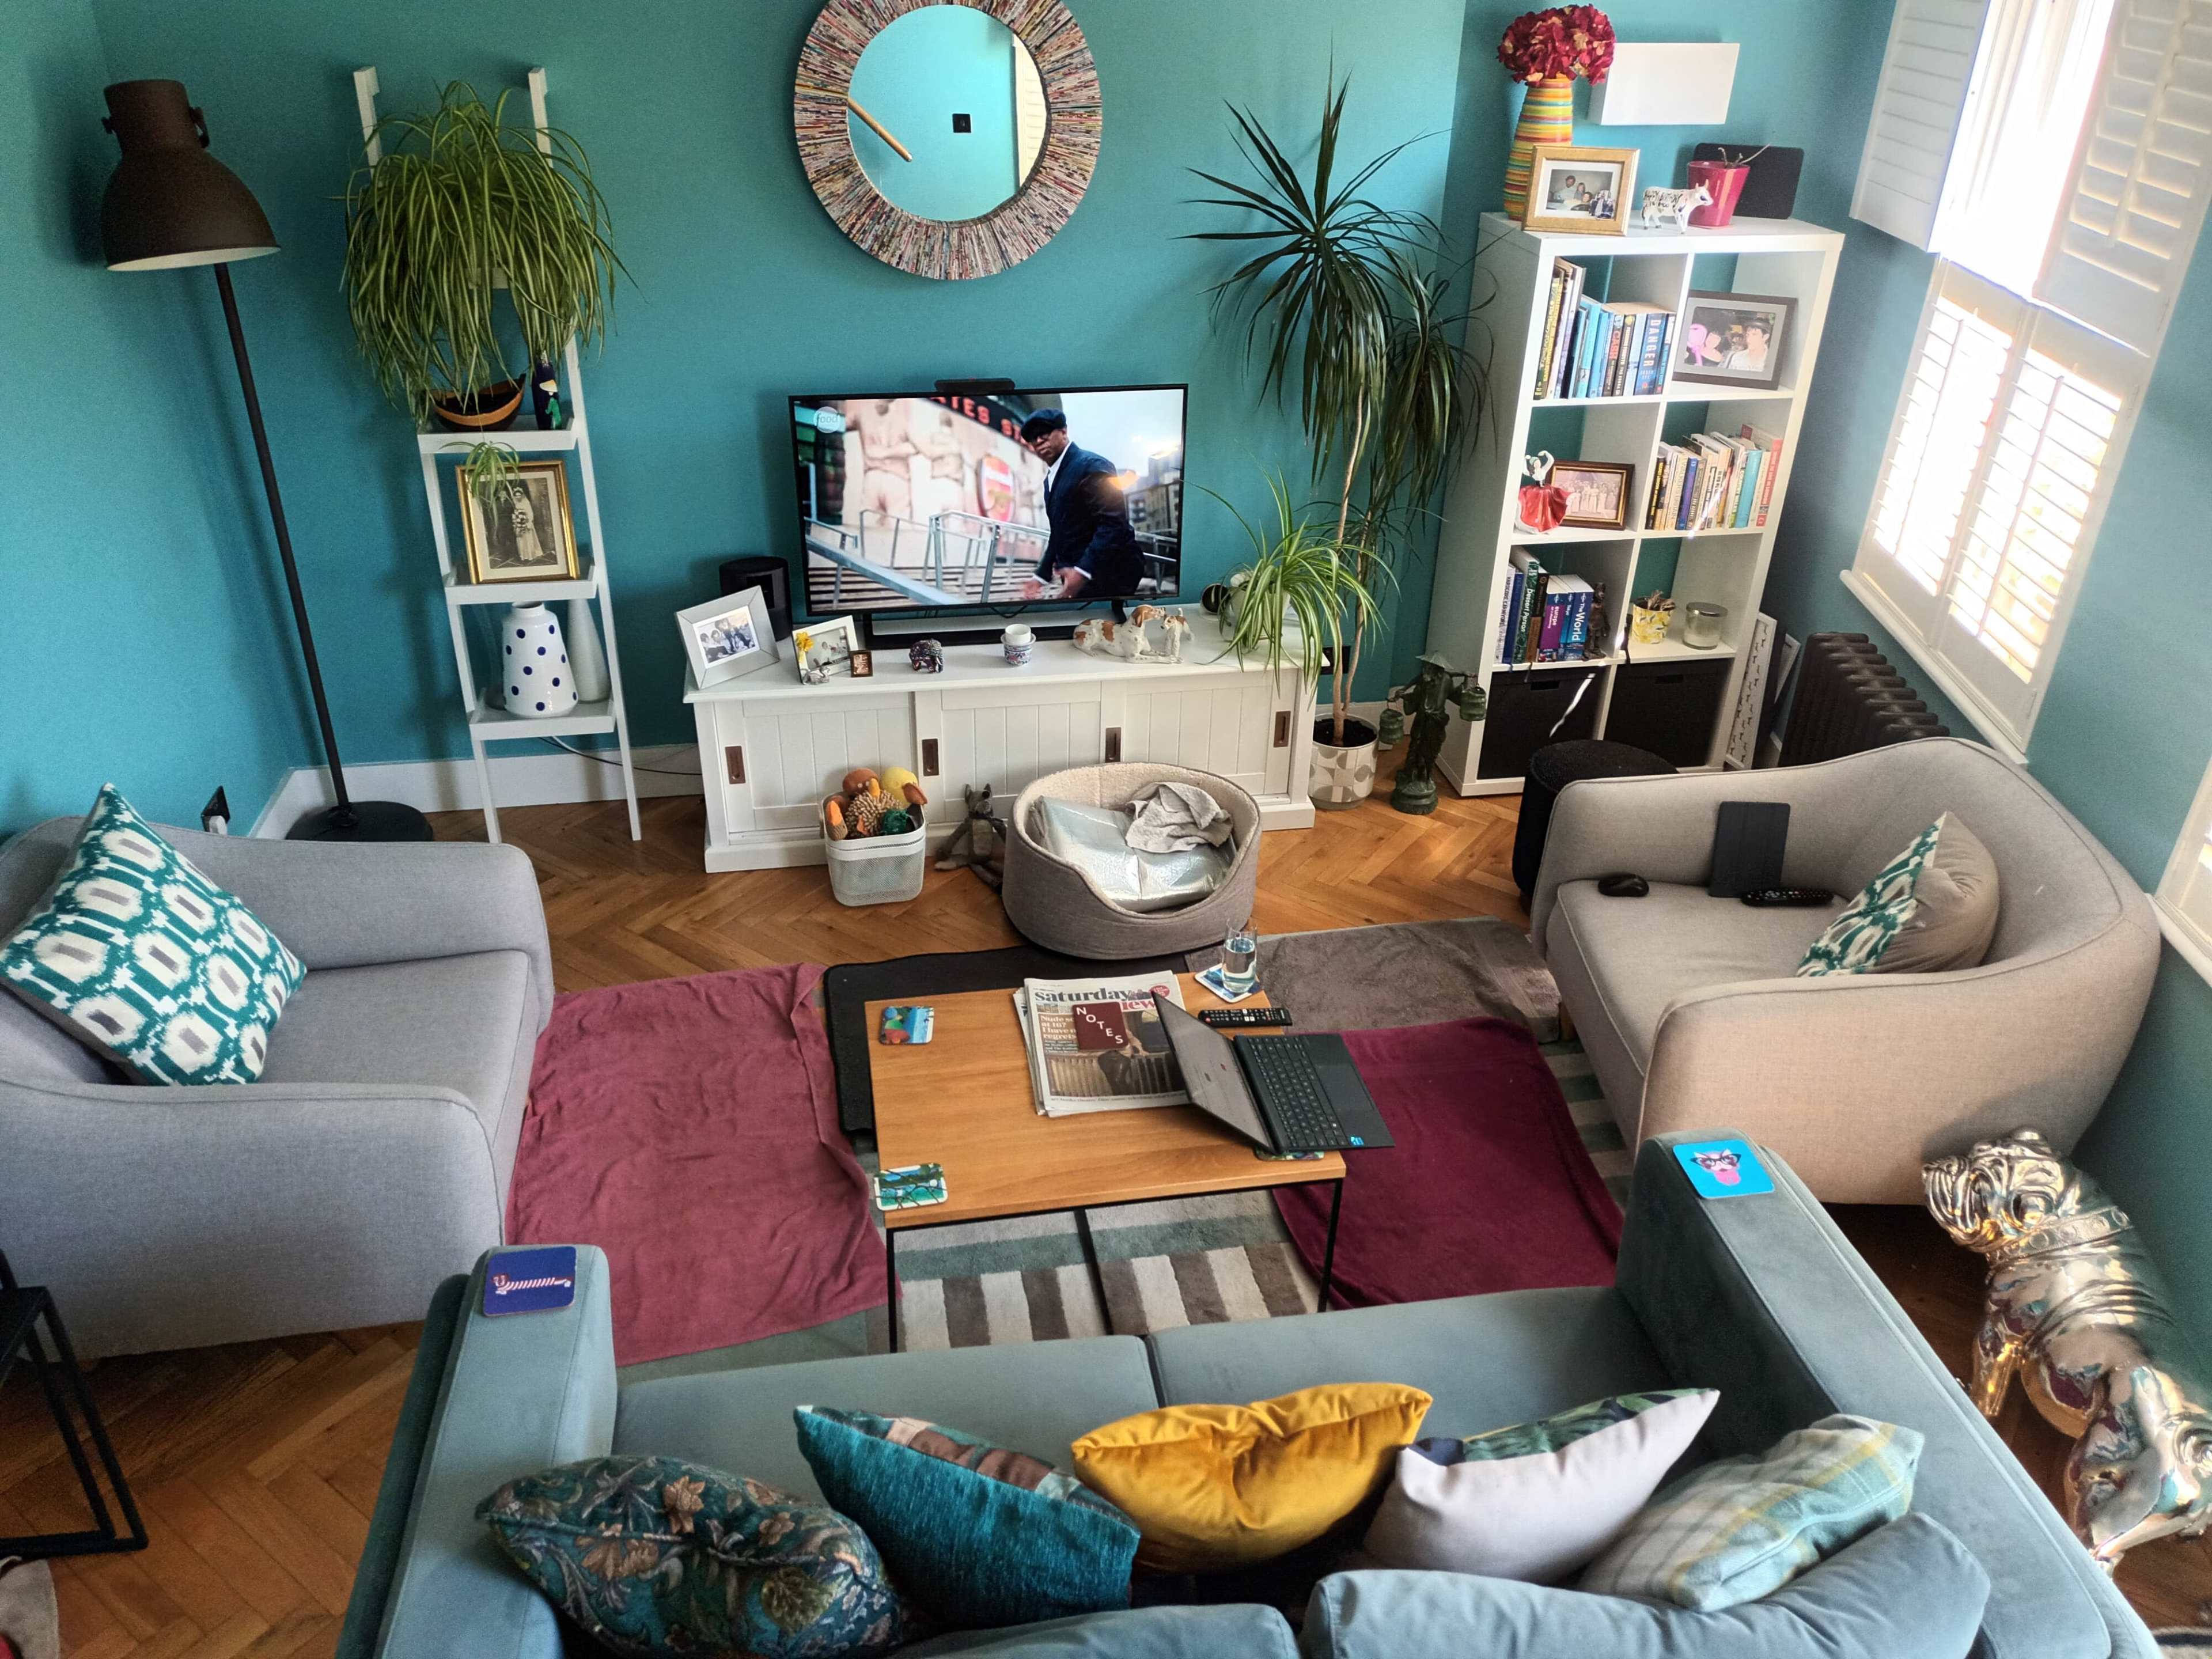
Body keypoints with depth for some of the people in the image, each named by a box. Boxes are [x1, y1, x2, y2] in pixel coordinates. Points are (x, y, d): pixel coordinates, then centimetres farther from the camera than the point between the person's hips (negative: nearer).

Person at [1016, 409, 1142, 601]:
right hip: (1077, 578, 9)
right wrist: (1041, 576, 16)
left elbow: (1113, 525, -21)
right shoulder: (1051, 478, 20)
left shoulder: (1092, 466, -11)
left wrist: (1083, 571, -28)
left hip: (1105, 578, -9)